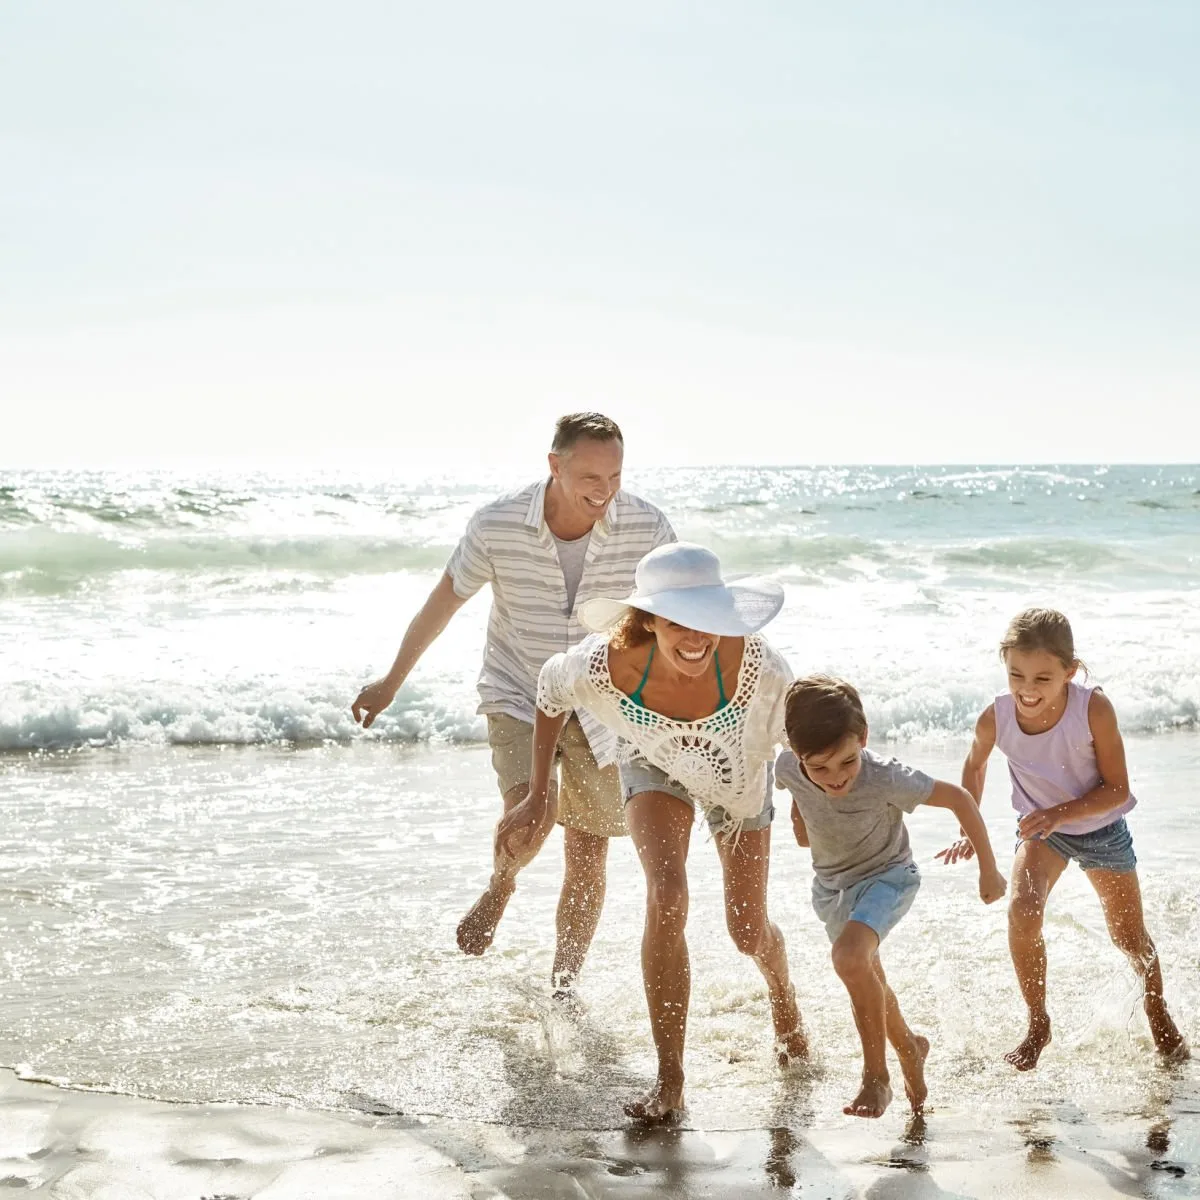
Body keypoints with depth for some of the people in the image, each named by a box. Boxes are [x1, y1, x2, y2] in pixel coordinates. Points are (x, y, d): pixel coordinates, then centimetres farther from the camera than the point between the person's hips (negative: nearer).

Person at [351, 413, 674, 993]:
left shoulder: (644, 527, -17)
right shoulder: (498, 525, -18)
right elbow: (444, 600, -2)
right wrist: (392, 681, 8)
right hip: (517, 694, -1)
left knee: (588, 857, 3)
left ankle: (564, 988, 20)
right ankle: (499, 885, 12)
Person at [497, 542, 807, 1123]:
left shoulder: (754, 665, -42)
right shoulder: (607, 664, -38)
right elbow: (551, 689, -14)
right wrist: (539, 795, -11)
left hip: (737, 774, 0)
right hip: (655, 767, 0)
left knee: (748, 930, 11)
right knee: (666, 899, -24)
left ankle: (784, 1002, 50)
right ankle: (669, 1081, -11)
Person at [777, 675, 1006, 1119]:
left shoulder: (884, 779, -35)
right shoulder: (788, 768, -23)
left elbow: (957, 797, -22)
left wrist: (989, 869, -16)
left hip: (885, 877, -5)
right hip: (830, 883, 5)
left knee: (849, 958, -31)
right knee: (866, 980, 20)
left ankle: (876, 1076, -16)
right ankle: (908, 1048, 50)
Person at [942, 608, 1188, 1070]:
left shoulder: (1094, 709, -32)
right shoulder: (995, 718, -25)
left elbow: (1117, 789, -24)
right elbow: (975, 765, 0)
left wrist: (1060, 813, -37)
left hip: (1100, 828, -1)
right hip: (1041, 828, 1)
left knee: (1130, 939, 11)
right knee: (1022, 912, -26)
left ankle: (1158, 1012, 44)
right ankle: (1038, 1023, -5)